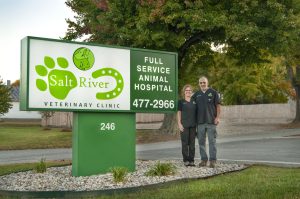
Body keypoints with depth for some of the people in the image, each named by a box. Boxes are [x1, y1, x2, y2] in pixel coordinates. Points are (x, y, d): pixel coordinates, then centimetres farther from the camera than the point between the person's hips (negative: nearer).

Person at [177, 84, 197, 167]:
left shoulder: (194, 102, 11)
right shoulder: (181, 102, 2)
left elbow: (197, 113, 14)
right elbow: (179, 113, -1)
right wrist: (179, 124, -9)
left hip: (193, 125, 3)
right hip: (184, 125, -3)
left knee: (192, 143, 6)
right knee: (185, 143, 0)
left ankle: (191, 160, 12)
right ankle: (186, 160, 7)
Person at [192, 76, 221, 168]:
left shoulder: (213, 92, 2)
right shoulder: (196, 95, 11)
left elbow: (218, 105, 0)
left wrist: (218, 117, -9)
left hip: (211, 121, -3)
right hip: (200, 122, 3)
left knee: (212, 141, -1)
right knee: (201, 141, 6)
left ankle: (213, 160, 3)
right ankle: (204, 159, 15)